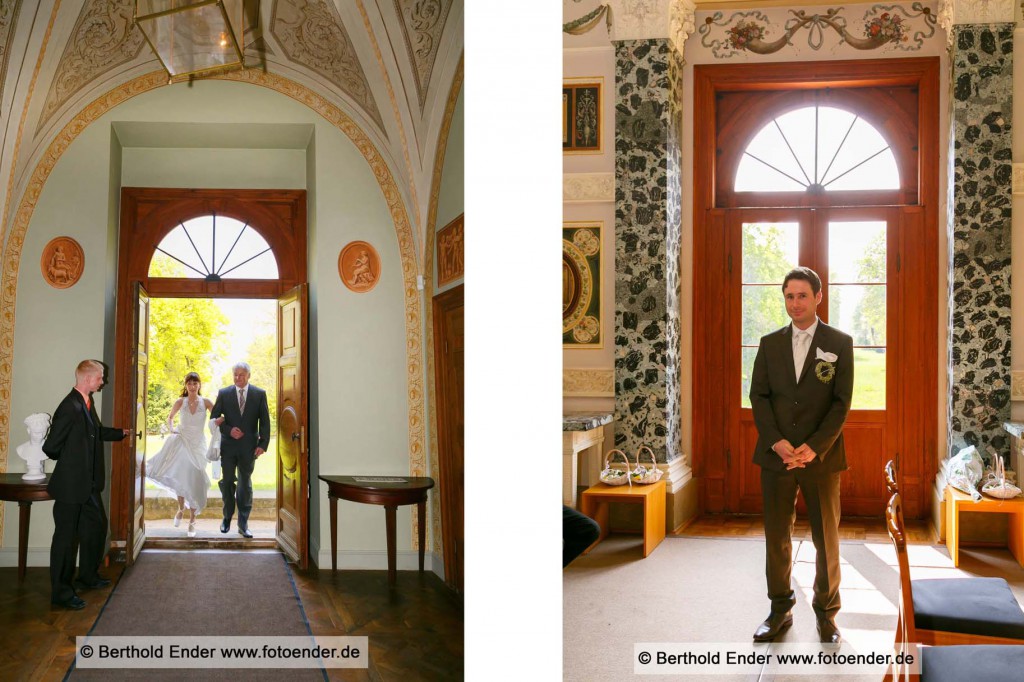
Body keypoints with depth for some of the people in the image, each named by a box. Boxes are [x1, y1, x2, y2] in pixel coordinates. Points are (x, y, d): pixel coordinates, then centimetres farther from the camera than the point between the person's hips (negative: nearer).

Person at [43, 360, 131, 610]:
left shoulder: (87, 403, 5)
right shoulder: (70, 407, -24)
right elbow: (51, 447, -21)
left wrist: (120, 433, 36)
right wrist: (70, 460, -3)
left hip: (88, 483, 10)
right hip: (70, 485, -10)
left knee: (97, 527, 21)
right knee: (66, 536, 2)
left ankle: (88, 577, 38)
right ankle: (61, 592, 14)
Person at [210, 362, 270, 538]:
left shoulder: (260, 394, 1)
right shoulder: (223, 394, 3)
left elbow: (265, 421, 0)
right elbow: (214, 417, 4)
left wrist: (263, 444, -9)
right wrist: (229, 430, -12)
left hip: (248, 447, -1)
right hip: (228, 446, 1)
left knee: (245, 485, 4)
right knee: (227, 482, 8)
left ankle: (243, 524, 10)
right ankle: (227, 517, 25)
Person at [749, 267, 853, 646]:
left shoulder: (840, 343, 1)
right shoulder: (770, 344, 9)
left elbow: (842, 401, -4)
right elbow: (758, 396, 4)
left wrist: (814, 447, -14)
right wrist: (776, 441, -11)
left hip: (821, 456, -2)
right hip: (776, 456, 2)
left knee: (826, 538, 6)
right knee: (776, 536, 8)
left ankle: (826, 613, 21)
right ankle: (781, 608, 21)